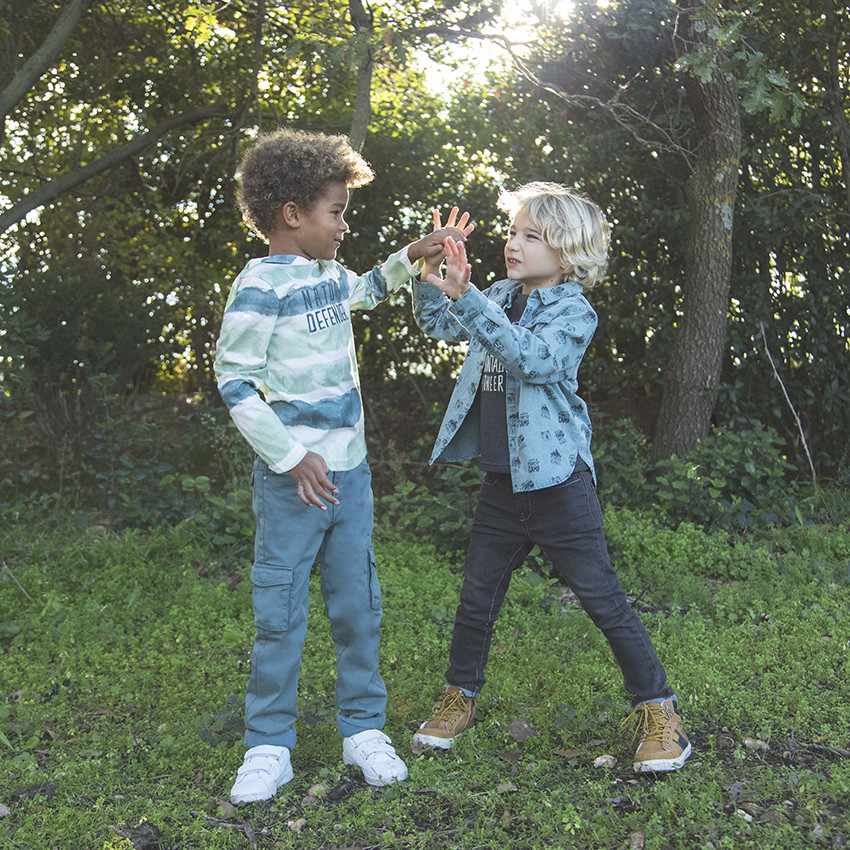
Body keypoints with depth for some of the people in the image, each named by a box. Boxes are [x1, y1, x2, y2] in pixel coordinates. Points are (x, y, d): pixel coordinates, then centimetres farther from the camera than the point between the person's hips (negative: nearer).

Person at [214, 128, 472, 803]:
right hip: (293, 480, -7)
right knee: (281, 617, 1)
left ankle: (363, 728, 25)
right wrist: (292, 456, -17)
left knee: (359, 607, 11)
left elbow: (367, 291, 34)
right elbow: (234, 381, -14)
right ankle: (268, 747, 15)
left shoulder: (328, 274, 10)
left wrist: (413, 256, 19)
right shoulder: (261, 287, -13)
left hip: (350, 471, 7)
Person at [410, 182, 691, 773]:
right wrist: (431, 274, 0)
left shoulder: (574, 311, -10)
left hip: (557, 480, -6)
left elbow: (532, 357, -28)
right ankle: (460, 696, 33)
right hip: (502, 481, 6)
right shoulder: (500, 299, 10)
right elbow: (437, 325, 19)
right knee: (477, 596, 14)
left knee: (603, 599, 0)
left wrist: (465, 296, -33)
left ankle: (659, 711, 14)